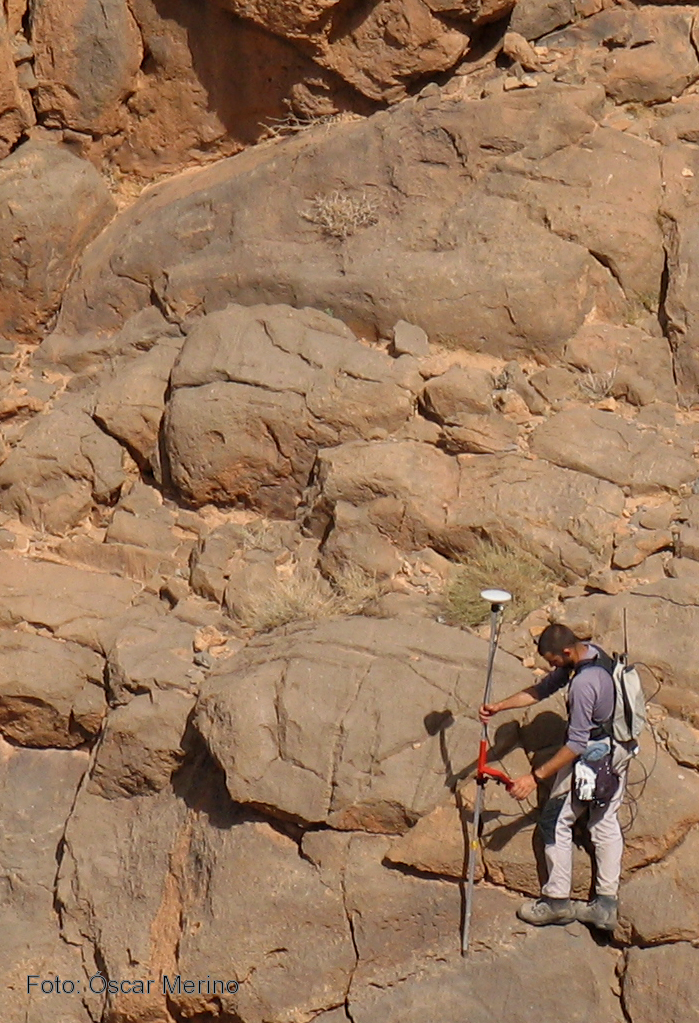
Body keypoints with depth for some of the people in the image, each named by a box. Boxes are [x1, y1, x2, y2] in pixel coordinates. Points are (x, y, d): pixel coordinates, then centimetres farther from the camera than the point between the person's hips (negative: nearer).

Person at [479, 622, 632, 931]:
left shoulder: (583, 684, -31)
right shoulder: (593, 652, -1)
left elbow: (577, 744, -27)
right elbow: (543, 689, 7)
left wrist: (536, 777, -24)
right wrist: (499, 707, 2)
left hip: (593, 755, -10)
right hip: (620, 749, 10)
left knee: (556, 822, 5)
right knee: (606, 822, 15)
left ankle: (558, 901, 12)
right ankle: (606, 905, 18)